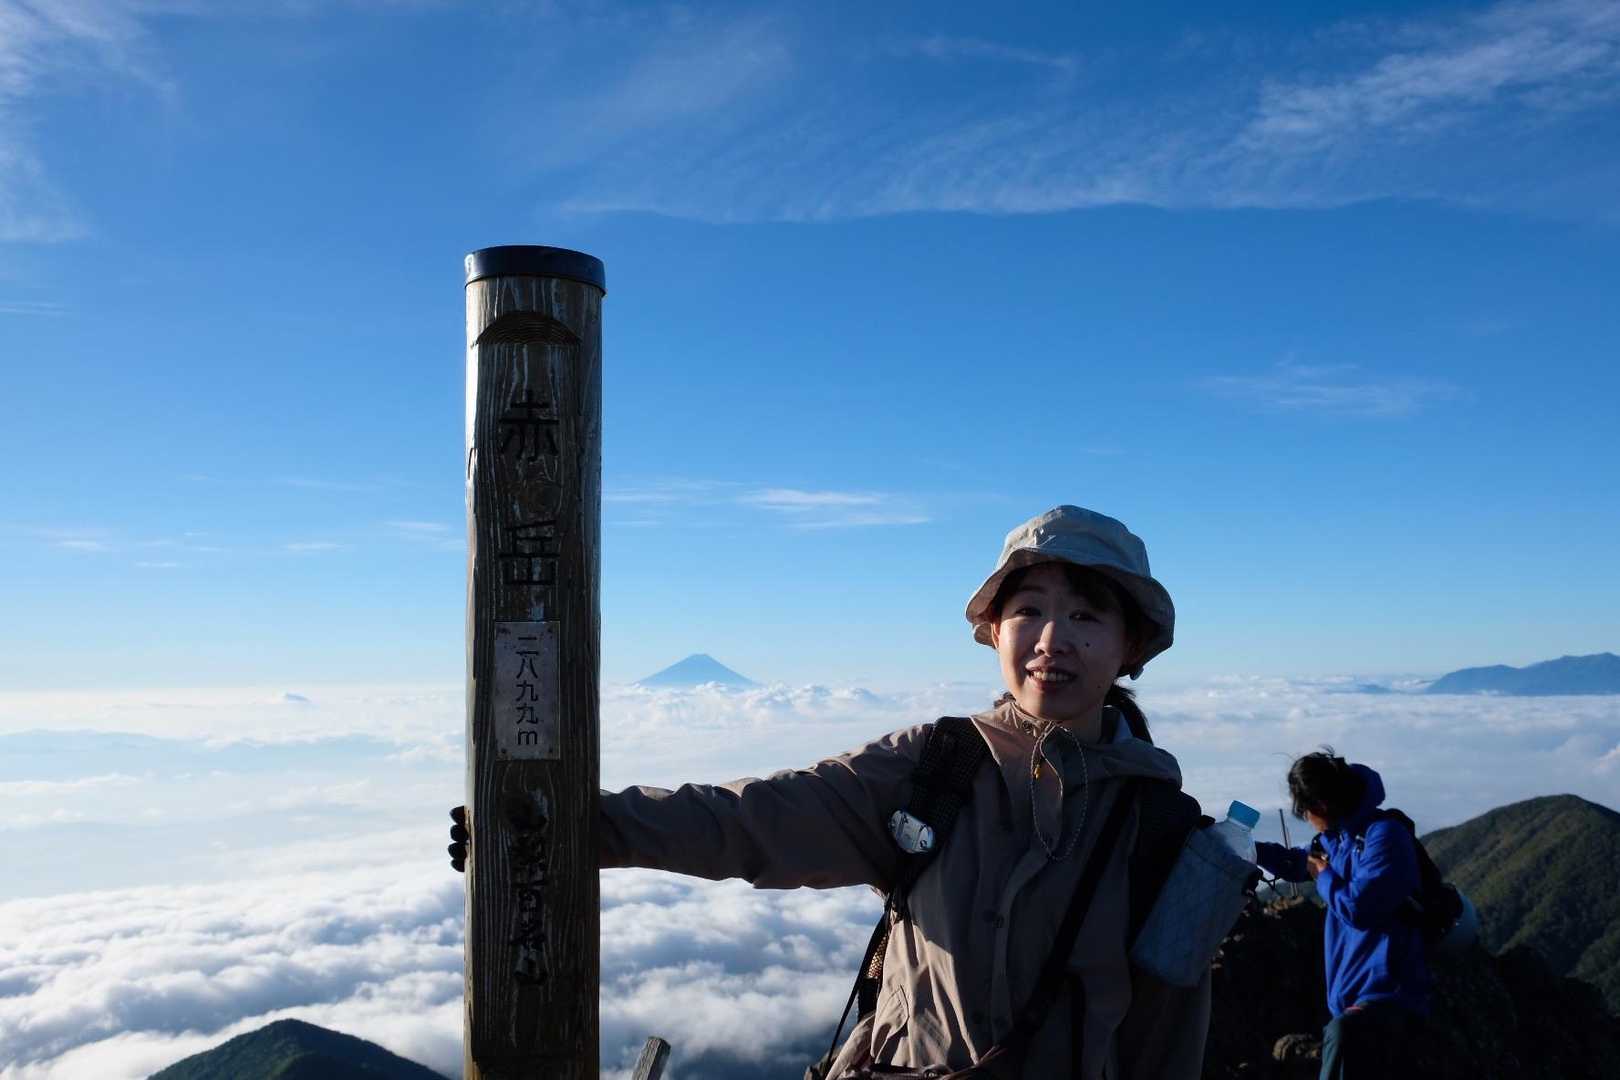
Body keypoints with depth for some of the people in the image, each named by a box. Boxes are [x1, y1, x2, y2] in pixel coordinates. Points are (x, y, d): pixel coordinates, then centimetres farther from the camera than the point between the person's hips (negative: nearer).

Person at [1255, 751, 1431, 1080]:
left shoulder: (1384, 835, -16)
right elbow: (1300, 863, 34)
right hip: (1351, 995, 10)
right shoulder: (1337, 836, 13)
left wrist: (1324, 877, -5)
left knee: (1343, 1035, -39)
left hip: (1389, 997, -10)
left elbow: (1358, 908, -23)